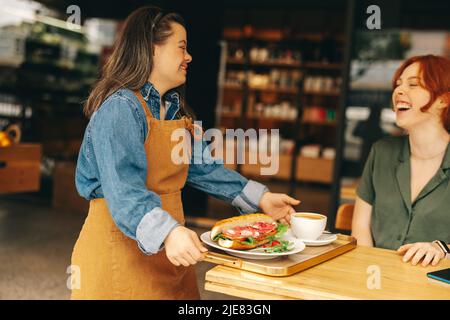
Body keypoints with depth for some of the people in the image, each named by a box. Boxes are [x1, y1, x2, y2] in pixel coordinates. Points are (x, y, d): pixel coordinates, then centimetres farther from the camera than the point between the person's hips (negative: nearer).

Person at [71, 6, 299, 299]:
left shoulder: (175, 109, 10)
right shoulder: (119, 108, -18)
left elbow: (203, 168, 13)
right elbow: (124, 191, -29)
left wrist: (260, 198, 6)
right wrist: (167, 234, -44)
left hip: (168, 251, 8)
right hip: (122, 247, -8)